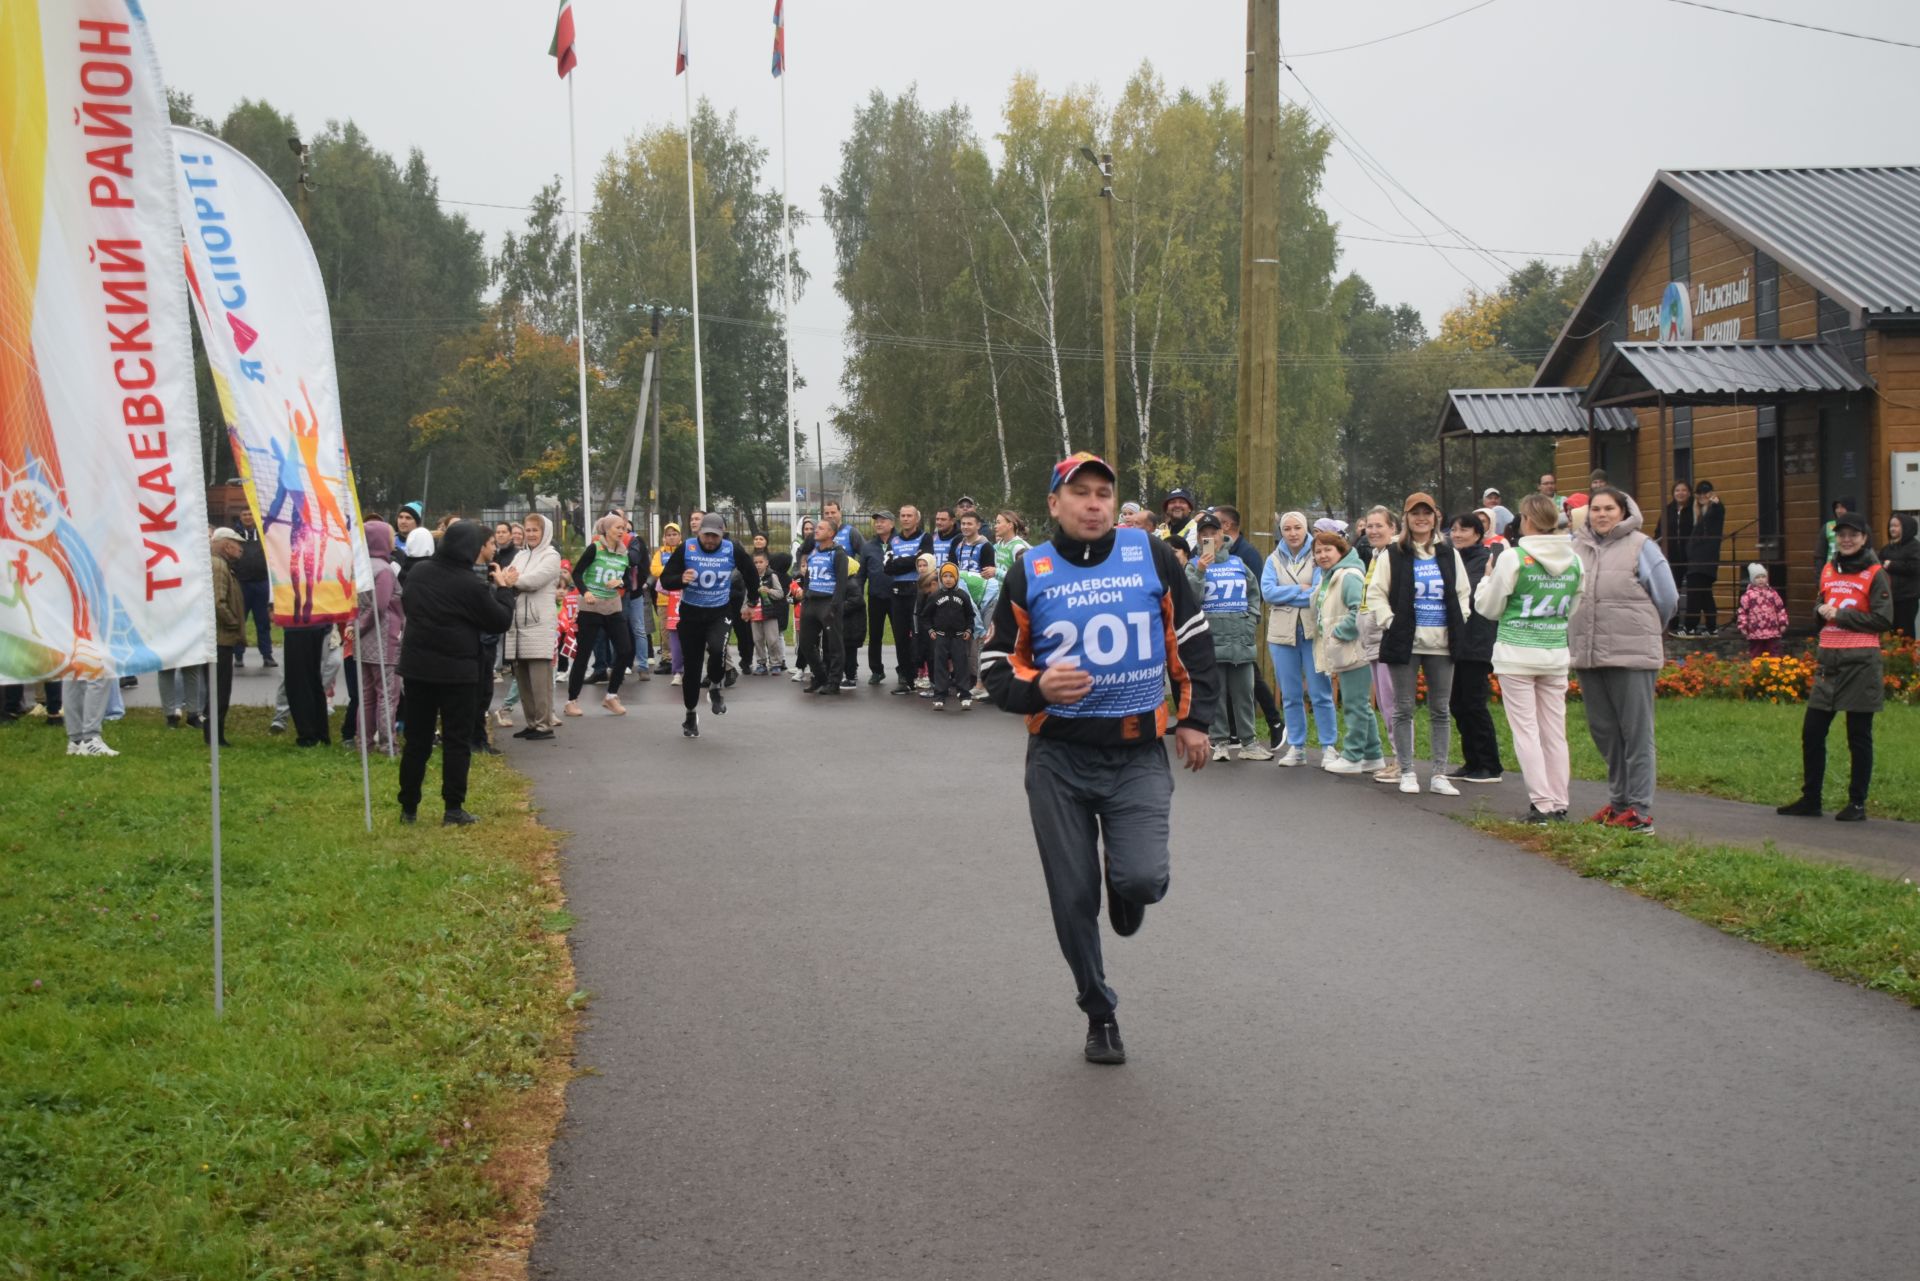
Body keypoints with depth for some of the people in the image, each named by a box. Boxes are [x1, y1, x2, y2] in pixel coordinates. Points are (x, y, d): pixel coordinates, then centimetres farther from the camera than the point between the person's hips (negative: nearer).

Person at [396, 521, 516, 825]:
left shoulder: (418, 571, 0)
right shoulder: (471, 584, -17)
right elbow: (501, 621, -8)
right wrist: (504, 588, 7)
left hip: (417, 665, 5)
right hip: (455, 669, -5)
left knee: (417, 738, 11)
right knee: (457, 740, 5)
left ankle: (408, 807, 14)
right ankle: (453, 809, 4)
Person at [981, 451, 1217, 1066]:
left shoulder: (1152, 556, 0)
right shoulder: (1028, 573, 0)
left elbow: (1192, 640, 10)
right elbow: (998, 670, 3)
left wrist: (1194, 718, 6)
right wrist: (1037, 688, -18)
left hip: (1139, 754, -1)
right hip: (1059, 757, 1)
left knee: (1142, 878, -18)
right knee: (1073, 899, 3)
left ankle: (1127, 891, 21)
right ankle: (1099, 1012, 25)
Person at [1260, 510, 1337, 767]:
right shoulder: (1274, 560, 9)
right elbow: (1267, 592, -5)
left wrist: (1285, 595, -8)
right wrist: (1300, 589, -10)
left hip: (1313, 631, -3)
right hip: (1282, 631, 3)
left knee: (1320, 693, -2)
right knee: (1290, 695, 8)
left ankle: (1329, 746, 5)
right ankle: (1296, 748, 15)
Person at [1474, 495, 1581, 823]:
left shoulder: (1514, 558, -11)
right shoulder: (1573, 561, 3)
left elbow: (1489, 607, -2)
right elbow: (1576, 608, 14)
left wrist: (1488, 577, 13)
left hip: (1517, 652, -5)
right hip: (1557, 653, 5)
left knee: (1526, 730, 0)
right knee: (1555, 731, 9)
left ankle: (1543, 804, -4)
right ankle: (1559, 804, 11)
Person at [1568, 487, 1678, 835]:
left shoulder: (1640, 547, -3)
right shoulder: (1577, 547, 10)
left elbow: (1667, 598, 1)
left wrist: (1644, 631, 11)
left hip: (1631, 655, -5)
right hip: (1586, 656, 5)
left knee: (1636, 733, -2)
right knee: (1603, 730, 12)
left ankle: (1640, 811, 0)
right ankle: (1618, 800, 25)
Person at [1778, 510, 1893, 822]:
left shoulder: (1875, 573, -4)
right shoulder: (1828, 571, 13)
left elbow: (1883, 619, -10)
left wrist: (1840, 615, -12)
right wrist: (1821, 611, 0)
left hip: (1861, 663, -6)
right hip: (1828, 660, 6)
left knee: (1858, 736, 1)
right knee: (1812, 732, 5)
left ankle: (1857, 803, 10)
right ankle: (1810, 800, 15)